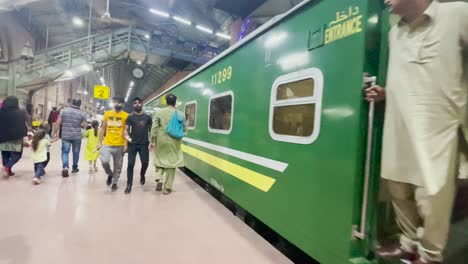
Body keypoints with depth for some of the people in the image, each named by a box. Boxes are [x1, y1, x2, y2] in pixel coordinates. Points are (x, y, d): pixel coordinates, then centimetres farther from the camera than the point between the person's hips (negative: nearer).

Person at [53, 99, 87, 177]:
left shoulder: (64, 111, 1)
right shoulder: (82, 114, -2)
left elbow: (58, 123, -2)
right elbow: (84, 125, -4)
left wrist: (56, 133, 4)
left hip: (65, 136, 0)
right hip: (77, 136, 0)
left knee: (65, 152, 5)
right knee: (76, 152, 13)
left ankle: (65, 167, -14)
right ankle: (74, 167, 26)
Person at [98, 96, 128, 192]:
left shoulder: (126, 115, -3)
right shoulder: (107, 113, 6)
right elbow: (103, 128, 11)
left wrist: (126, 145, -8)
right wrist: (100, 142, 7)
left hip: (119, 145, -1)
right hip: (107, 144, 2)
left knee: (118, 166, 8)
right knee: (104, 161, -16)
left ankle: (115, 182, 28)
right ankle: (110, 174, 15)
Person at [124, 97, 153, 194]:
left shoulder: (147, 117, 6)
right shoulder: (130, 117, 5)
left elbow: (151, 130, 9)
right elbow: (126, 129, 2)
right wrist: (127, 137, -18)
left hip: (144, 144, 0)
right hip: (132, 144, 0)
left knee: (145, 162, -3)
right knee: (130, 164, 0)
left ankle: (142, 175, 31)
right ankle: (129, 185, 10)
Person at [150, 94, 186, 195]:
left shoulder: (159, 112, -3)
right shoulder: (180, 114, -1)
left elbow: (154, 128, -5)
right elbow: (184, 129, 3)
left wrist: (153, 140, 3)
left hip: (161, 141, 0)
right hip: (174, 142, 0)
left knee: (159, 160, 20)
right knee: (171, 163, 7)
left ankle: (159, 179, 0)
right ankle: (167, 188, 12)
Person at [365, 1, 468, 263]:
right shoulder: (395, 32, 14)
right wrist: (385, 93, 8)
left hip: (437, 130, -6)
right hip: (399, 129, 6)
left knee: (432, 197, 1)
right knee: (398, 190, 13)